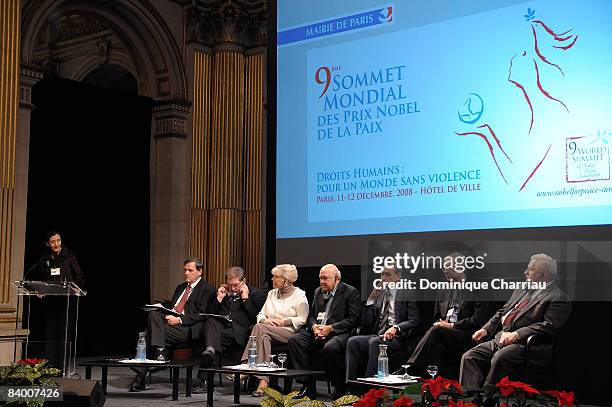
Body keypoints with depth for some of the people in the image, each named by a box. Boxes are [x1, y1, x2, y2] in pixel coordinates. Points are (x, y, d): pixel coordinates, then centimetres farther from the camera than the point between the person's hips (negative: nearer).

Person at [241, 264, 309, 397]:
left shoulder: (299, 295, 5)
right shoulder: (272, 293, 24)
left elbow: (303, 319, -5)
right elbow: (261, 314, 21)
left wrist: (283, 322, -12)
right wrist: (265, 320, -3)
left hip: (289, 332, -5)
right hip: (269, 332, 5)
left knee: (259, 328, -31)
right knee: (264, 336, -33)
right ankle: (263, 381, -42)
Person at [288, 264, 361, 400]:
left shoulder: (350, 292, 0)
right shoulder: (318, 291, 21)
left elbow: (353, 319, -8)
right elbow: (311, 316, 21)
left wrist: (331, 328, -16)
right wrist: (314, 326, -3)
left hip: (339, 333, -6)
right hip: (317, 331, 7)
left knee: (330, 347, -38)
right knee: (294, 340, -18)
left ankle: (340, 388, -15)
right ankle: (308, 387, -15)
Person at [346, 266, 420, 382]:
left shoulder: (405, 295, 7)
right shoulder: (378, 296, 21)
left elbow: (414, 320, -4)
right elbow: (366, 323, 13)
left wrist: (396, 328, -20)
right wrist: (371, 300, 4)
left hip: (396, 338, -5)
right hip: (376, 336, 5)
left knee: (374, 342, -35)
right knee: (353, 341, -22)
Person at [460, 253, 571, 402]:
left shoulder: (558, 299, -3)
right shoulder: (522, 290, 24)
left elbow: (549, 326, -15)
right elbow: (503, 311, 27)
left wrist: (517, 334, -21)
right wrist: (486, 329, 11)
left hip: (523, 344, -8)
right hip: (499, 339, 8)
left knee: (500, 358, -37)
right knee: (468, 357, -11)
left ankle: (487, 399, -27)